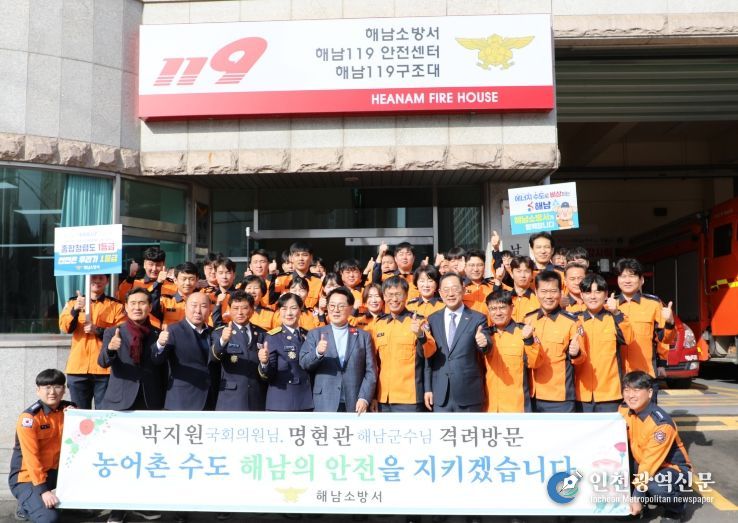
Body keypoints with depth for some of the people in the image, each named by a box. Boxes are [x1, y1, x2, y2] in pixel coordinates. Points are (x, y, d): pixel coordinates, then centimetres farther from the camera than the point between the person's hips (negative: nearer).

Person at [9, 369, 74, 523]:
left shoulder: (67, 409, -2)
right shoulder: (29, 417, -19)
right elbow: (31, 456, -21)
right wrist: (43, 490, -25)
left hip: (54, 471, 6)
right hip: (26, 476, -6)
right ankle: (27, 504, 9)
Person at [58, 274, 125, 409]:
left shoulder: (116, 306, 7)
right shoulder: (73, 302, 11)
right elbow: (64, 327, -4)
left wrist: (98, 330, -14)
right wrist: (75, 310, -22)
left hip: (104, 368, -1)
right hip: (78, 368, 2)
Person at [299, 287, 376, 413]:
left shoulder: (363, 336, 10)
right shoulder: (315, 334, 10)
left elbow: (370, 371, 6)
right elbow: (303, 363, 0)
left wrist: (364, 398, -5)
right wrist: (317, 352, -20)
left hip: (354, 404, 1)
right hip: (325, 404, -1)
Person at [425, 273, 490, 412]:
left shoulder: (477, 319, 0)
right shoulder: (432, 320, 7)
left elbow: (486, 346, -12)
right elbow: (428, 356, 8)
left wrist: (484, 343, -35)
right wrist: (427, 388, 5)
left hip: (469, 393, -2)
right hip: (440, 395, 2)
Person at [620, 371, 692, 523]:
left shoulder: (661, 423, -28)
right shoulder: (625, 410, -8)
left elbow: (650, 462, -29)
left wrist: (638, 497, -29)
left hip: (674, 468, -7)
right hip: (644, 464, 7)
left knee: (655, 486, -37)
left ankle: (676, 508, -1)